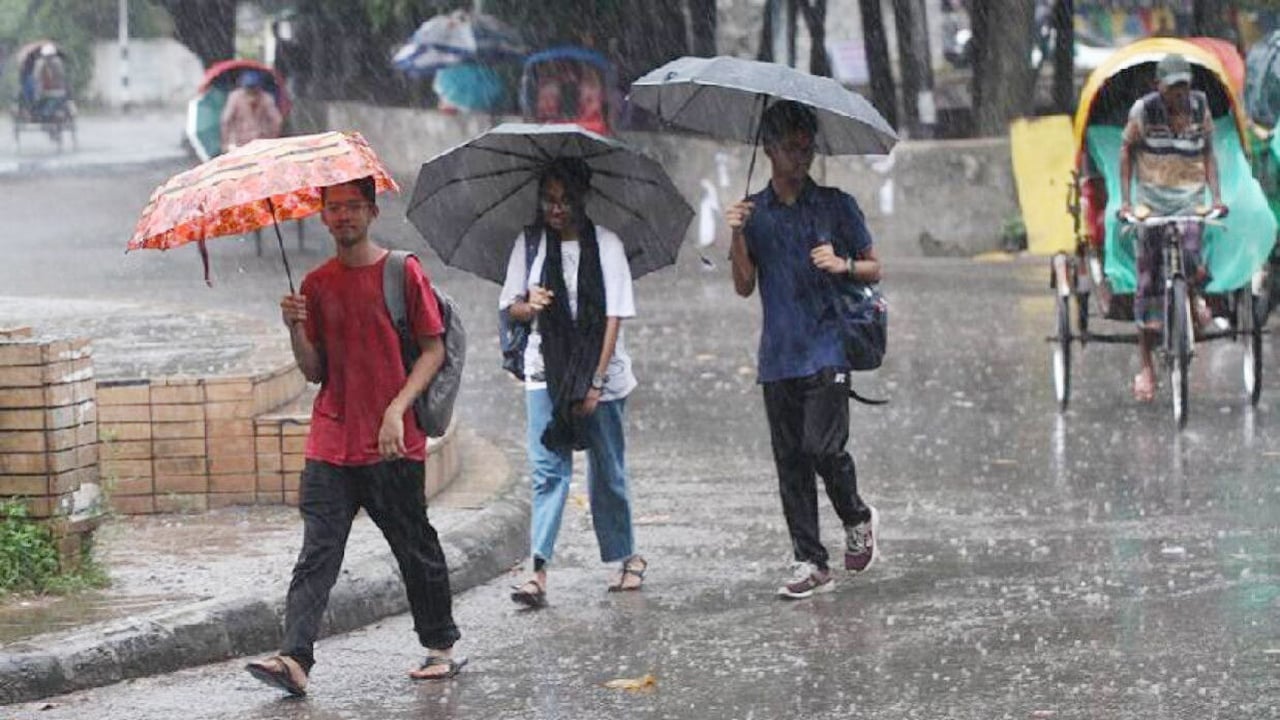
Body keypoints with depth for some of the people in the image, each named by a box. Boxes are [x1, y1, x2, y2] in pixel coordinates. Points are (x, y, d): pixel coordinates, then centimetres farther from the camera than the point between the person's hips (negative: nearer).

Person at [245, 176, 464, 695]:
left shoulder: (402, 272, -2)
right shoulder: (317, 284, 11)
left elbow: (434, 350, -2)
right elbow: (315, 371, 11)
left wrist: (397, 408, -13)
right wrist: (296, 331, -8)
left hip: (394, 444, -3)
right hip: (332, 440, 3)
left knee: (415, 547, 7)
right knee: (317, 553, -7)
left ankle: (441, 647, 23)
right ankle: (295, 658, -17)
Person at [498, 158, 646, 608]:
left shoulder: (605, 245, -3)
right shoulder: (529, 245, 4)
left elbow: (613, 317, -7)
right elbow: (511, 306, 11)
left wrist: (595, 381, -14)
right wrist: (529, 307, -14)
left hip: (599, 373, -1)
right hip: (545, 371, 1)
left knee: (608, 472, 8)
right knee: (547, 469, -10)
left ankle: (627, 557, 26)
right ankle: (539, 571, -17)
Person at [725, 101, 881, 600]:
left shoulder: (836, 206, 5)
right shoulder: (753, 212, 11)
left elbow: (873, 270, 9)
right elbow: (744, 286, 5)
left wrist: (843, 265, -12)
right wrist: (738, 235, -10)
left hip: (827, 348, -3)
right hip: (778, 356, 3)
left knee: (823, 447, -14)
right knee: (790, 462, 2)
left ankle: (857, 520, 14)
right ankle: (811, 564, 6)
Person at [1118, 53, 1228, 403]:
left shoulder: (1200, 107, 0)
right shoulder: (1144, 110, -7)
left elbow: (1208, 152, 8)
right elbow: (1127, 151, 3)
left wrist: (1216, 196, -2)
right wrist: (1125, 200, -4)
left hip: (1190, 194, 1)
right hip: (1153, 195, -1)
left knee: (1190, 260, -24)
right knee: (1149, 280, -1)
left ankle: (1194, 296, 15)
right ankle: (1146, 365, 7)